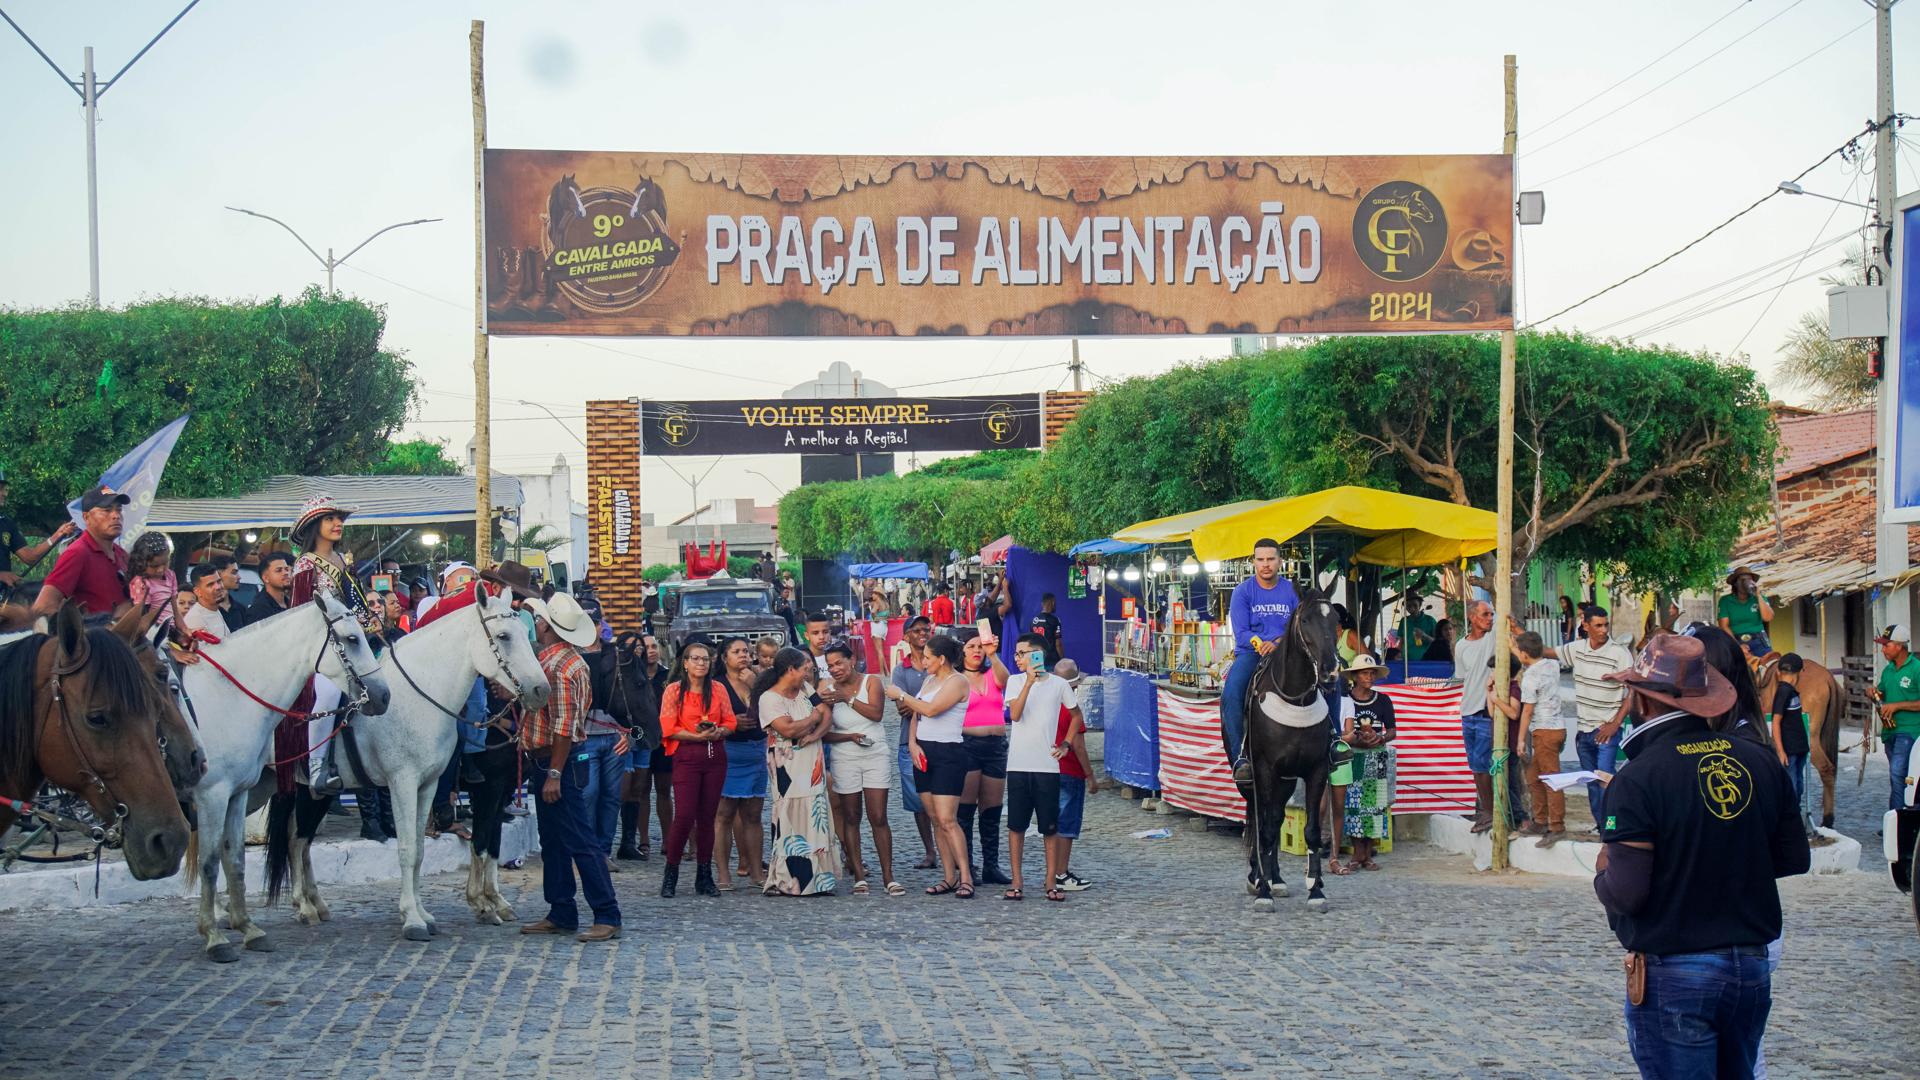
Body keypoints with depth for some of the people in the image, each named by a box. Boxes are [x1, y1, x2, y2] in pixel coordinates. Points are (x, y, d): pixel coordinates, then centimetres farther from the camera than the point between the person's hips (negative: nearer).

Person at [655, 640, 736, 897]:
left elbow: (730, 722, 10)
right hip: (686, 757, -3)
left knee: (707, 816, 6)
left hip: (715, 756, 4)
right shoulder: (673, 690, 0)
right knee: (685, 816, -11)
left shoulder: (718, 689, 10)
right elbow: (668, 729, -5)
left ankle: (704, 876, 13)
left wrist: (718, 732, -12)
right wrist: (698, 736, -16)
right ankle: (670, 873, 2)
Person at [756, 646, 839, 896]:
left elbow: (828, 717, 7)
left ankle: (816, 879, 8)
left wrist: (815, 734, -12)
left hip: (812, 766, 7)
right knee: (791, 819, -7)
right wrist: (814, 718, -5)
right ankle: (786, 882, -3)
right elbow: (788, 729, -21)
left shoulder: (806, 690, 12)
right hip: (787, 769, -7)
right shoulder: (769, 698, -10)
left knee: (815, 818, 5)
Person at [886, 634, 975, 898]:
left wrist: (901, 695, -8)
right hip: (923, 752, 8)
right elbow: (915, 713, 15)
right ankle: (949, 877, 7)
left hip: (948, 753, -8)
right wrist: (912, 743, -1)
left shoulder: (957, 681, -9)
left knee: (947, 820, -14)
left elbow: (931, 709, -20)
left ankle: (966, 878, -10)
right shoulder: (929, 680, 16)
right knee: (935, 820, 5)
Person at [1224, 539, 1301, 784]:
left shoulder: (1292, 591, 8)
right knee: (1231, 694, -30)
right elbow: (1241, 633, -4)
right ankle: (1240, 757, -29)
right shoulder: (1243, 591, 4)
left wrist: (1278, 643, -17)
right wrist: (1261, 645, -22)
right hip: (1249, 653, -1)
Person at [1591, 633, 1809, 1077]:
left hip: (1673, 975, -5)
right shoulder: (1760, 761, -1)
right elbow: (1795, 858, 8)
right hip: (1752, 968, 5)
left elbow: (1625, 893, -19)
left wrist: (1603, 873, 3)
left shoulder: (1636, 779, -17)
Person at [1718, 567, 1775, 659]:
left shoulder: (1759, 599, 11)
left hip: (1759, 642, 2)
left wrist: (1758, 596, -9)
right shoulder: (1725, 601, 5)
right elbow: (1724, 626, -2)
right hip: (1736, 642, -2)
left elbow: (1768, 618, -5)